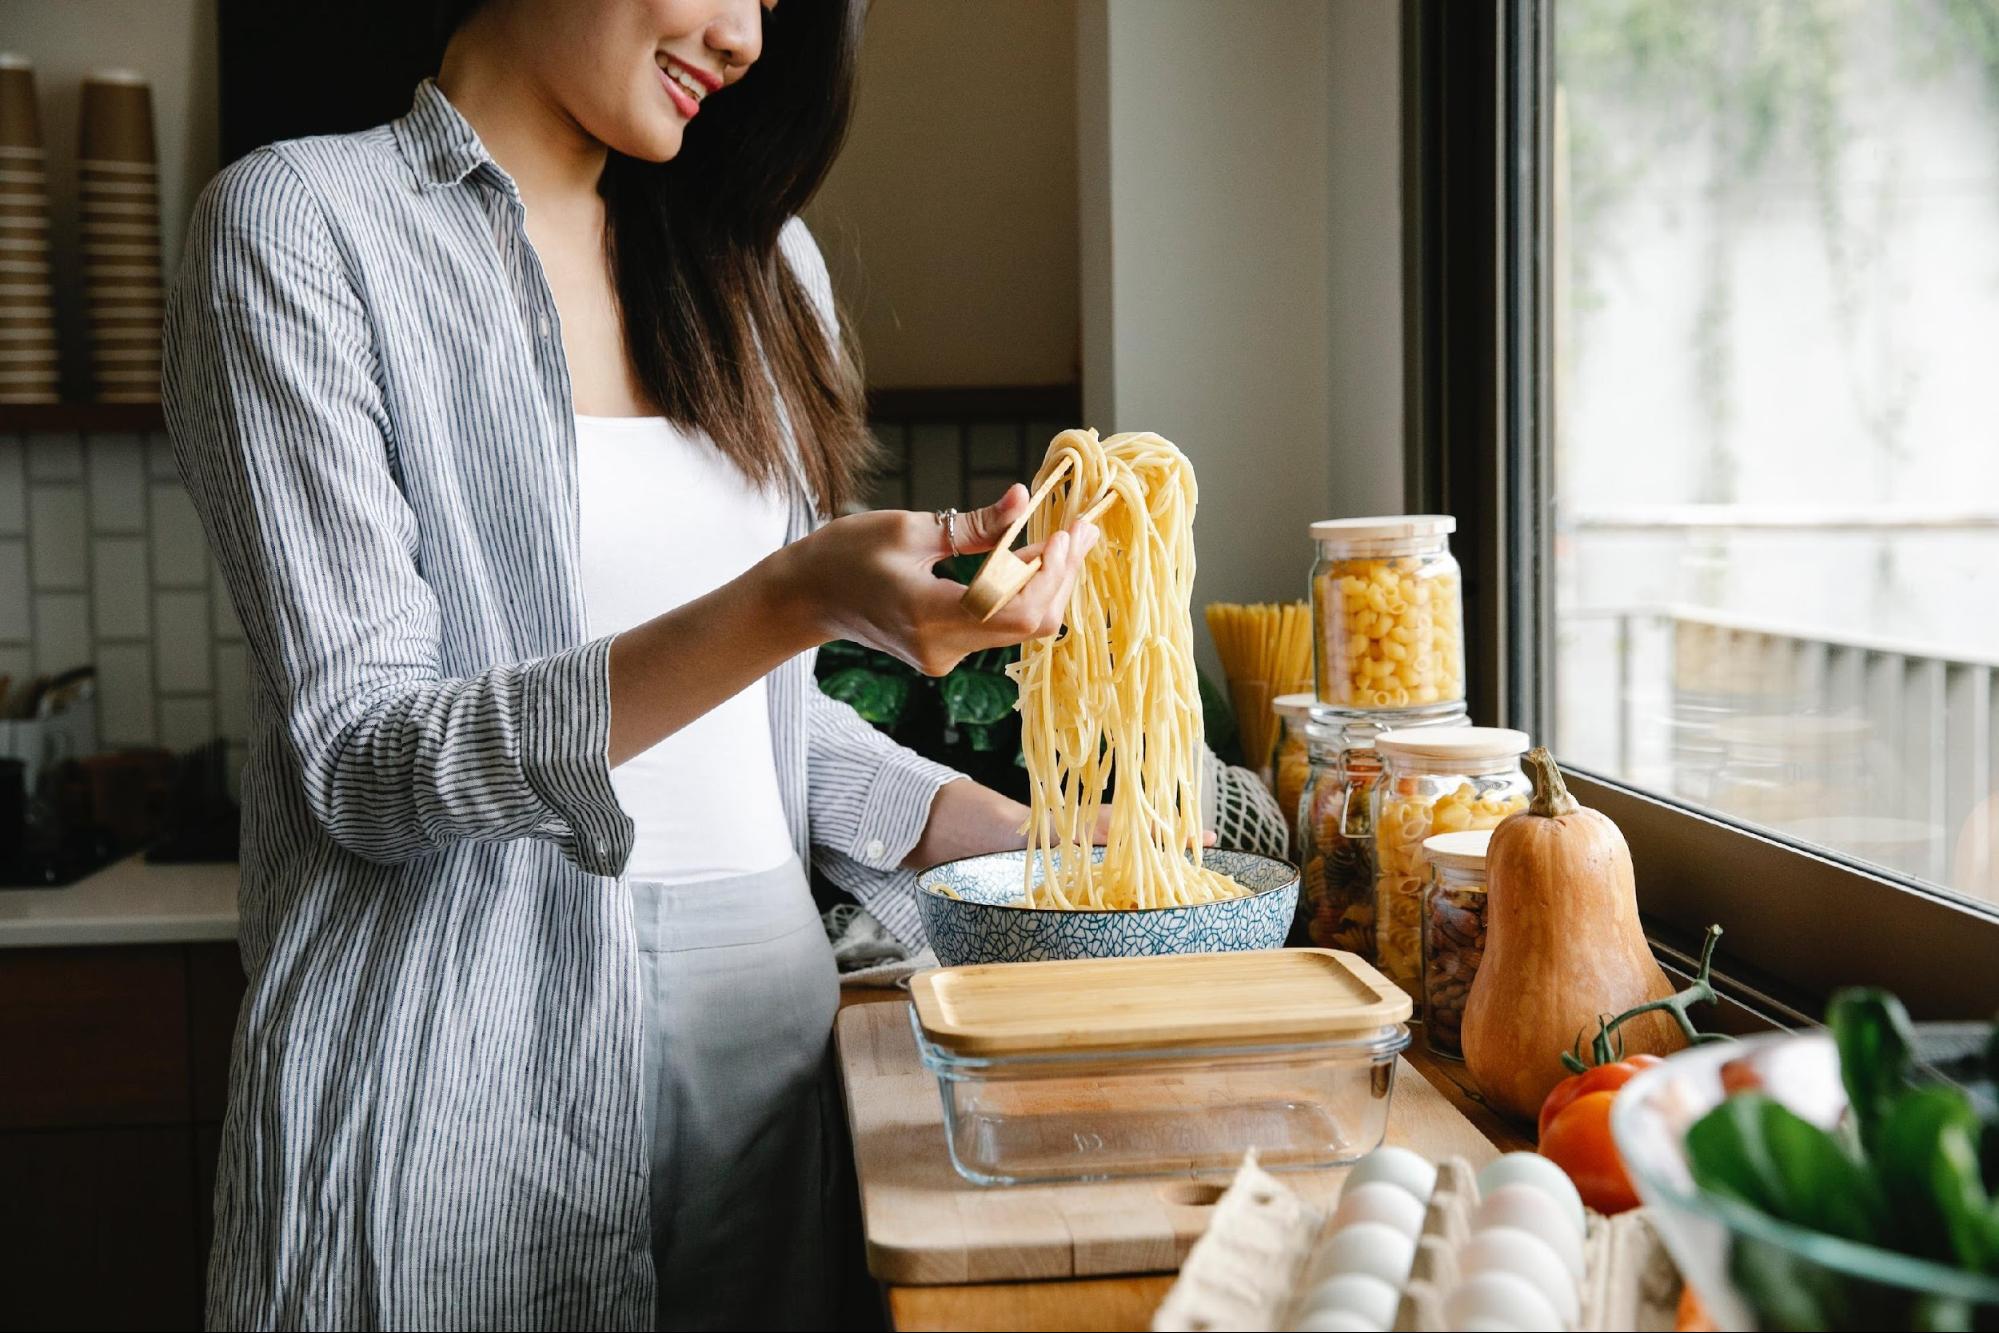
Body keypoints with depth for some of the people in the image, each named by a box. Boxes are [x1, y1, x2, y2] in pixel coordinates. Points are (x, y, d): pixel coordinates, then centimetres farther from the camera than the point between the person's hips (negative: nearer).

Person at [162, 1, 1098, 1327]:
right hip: (470, 1054, -5)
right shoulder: (303, 224, -6)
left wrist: (1033, 838, 2)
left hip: (762, 1025, 5)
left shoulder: (758, 259, 12)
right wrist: (795, 600, -25)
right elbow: (365, 760, -15)